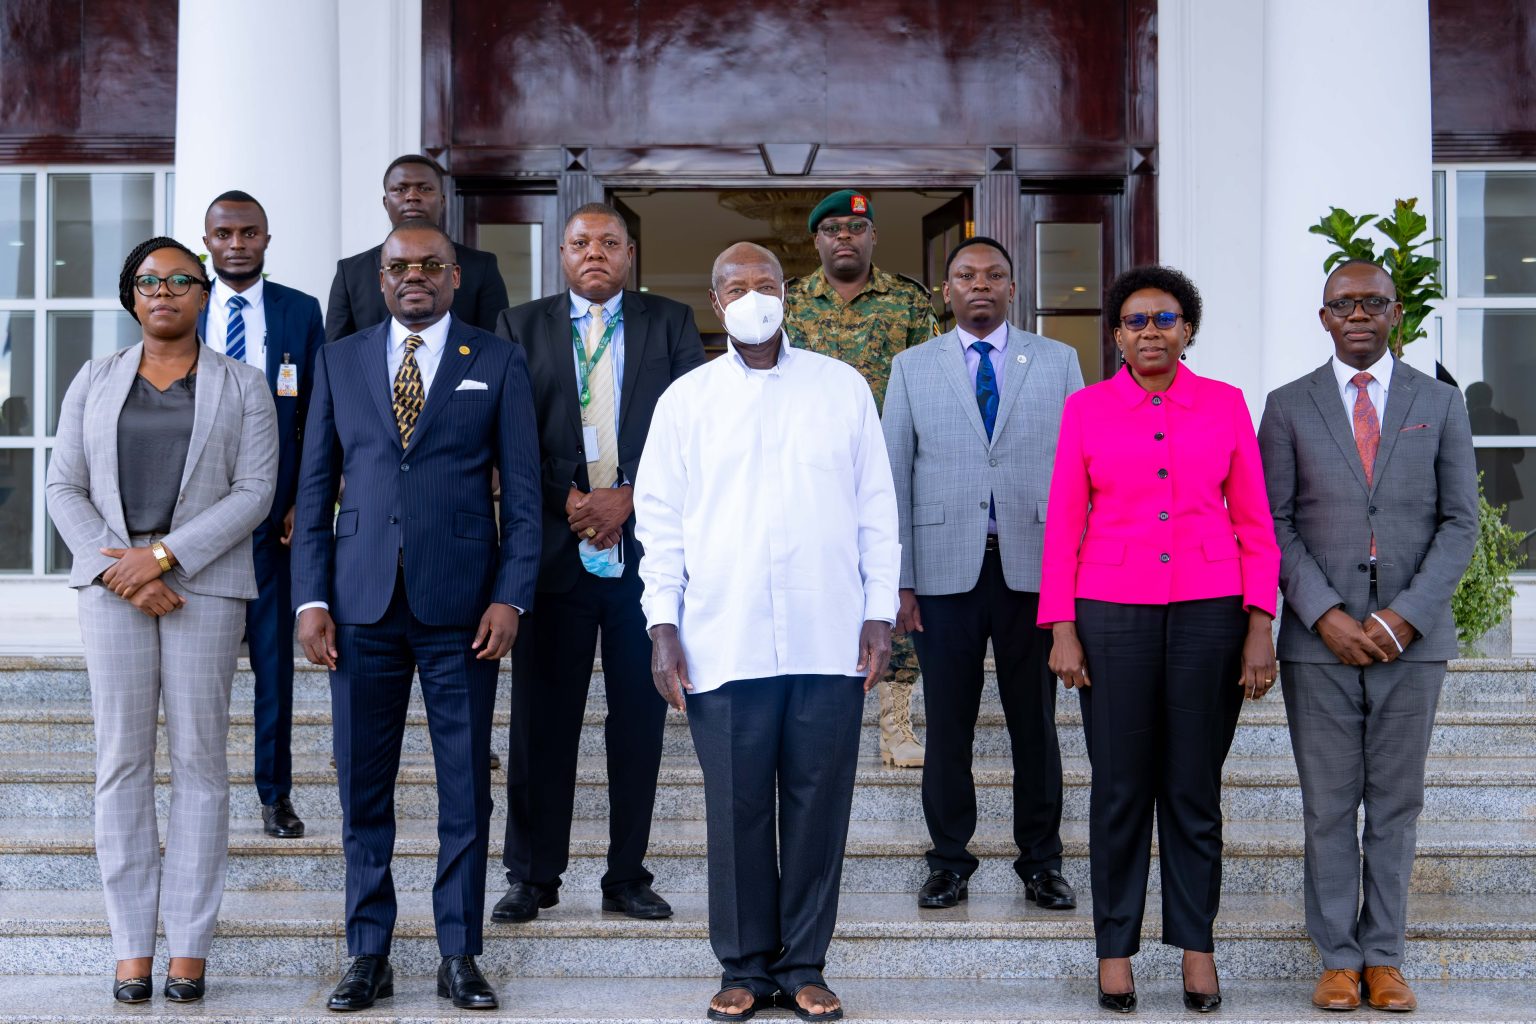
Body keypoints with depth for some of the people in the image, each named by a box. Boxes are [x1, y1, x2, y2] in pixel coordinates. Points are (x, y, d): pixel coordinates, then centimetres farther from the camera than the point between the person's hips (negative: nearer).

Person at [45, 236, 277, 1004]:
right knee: (122, 760, 1)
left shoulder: (242, 386, 5)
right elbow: (64, 488, 6)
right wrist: (118, 572, -9)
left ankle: (190, 945, 5)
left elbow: (253, 493, -4)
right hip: (110, 584, 2)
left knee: (199, 759, -1)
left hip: (203, 583, -1)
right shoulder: (95, 381, 11)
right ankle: (131, 946, 7)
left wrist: (162, 557, -13)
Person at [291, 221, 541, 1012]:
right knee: (362, 786, 5)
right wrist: (311, 598, 1)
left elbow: (522, 493, 3)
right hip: (362, 603, 2)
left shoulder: (498, 363, 6)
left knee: (465, 788, 3)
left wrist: (511, 597, -7)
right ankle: (369, 954, 17)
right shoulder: (339, 361, 11)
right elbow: (314, 488, 10)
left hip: (460, 604, -1)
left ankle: (459, 957, 14)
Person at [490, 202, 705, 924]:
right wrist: (569, 502, -10)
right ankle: (532, 876, 14)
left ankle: (628, 877, 15)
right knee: (542, 720, 3)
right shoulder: (520, 328, 10)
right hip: (554, 548, 0)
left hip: (645, 547, 0)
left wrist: (629, 498, -10)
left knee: (640, 719, 5)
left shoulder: (670, 324, 9)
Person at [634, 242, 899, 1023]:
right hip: (725, 644, 0)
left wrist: (880, 615, 3)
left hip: (829, 641, 1)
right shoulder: (686, 400, 8)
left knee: (818, 805, 4)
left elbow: (876, 510, 9)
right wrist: (663, 627, 0)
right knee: (736, 809, 3)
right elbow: (660, 520, 7)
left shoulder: (843, 388, 9)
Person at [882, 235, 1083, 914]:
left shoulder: (1057, 362, 9)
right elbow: (895, 477, 6)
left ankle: (1041, 864, 17)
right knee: (947, 724, 4)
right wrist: (900, 580, -1)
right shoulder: (912, 367, 10)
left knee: (1036, 723, 6)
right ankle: (949, 862, 15)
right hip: (945, 570, 0)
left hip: (1035, 569, 0)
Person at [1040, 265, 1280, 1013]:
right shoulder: (1086, 409, 4)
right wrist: (1061, 630, -3)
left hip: (1209, 610, 0)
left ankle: (1196, 945, 18)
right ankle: (1115, 947, 15)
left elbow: (1254, 524, 5)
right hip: (1113, 611, 0)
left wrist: (1260, 627, -2)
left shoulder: (1225, 405, 5)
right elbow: (1063, 525, 3)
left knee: (1195, 785, 6)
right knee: (1119, 785, 4)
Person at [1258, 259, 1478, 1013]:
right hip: (1318, 640, -1)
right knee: (1329, 805, 4)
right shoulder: (1288, 407, 5)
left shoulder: (1440, 404, 7)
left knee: (1396, 804, 6)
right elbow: (1275, 524, 0)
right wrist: (1327, 616, -11)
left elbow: (1460, 522, 3)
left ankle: (1384, 958, 15)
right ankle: (1338, 959, 13)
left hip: (1412, 635, 1)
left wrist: (1406, 616, -9)